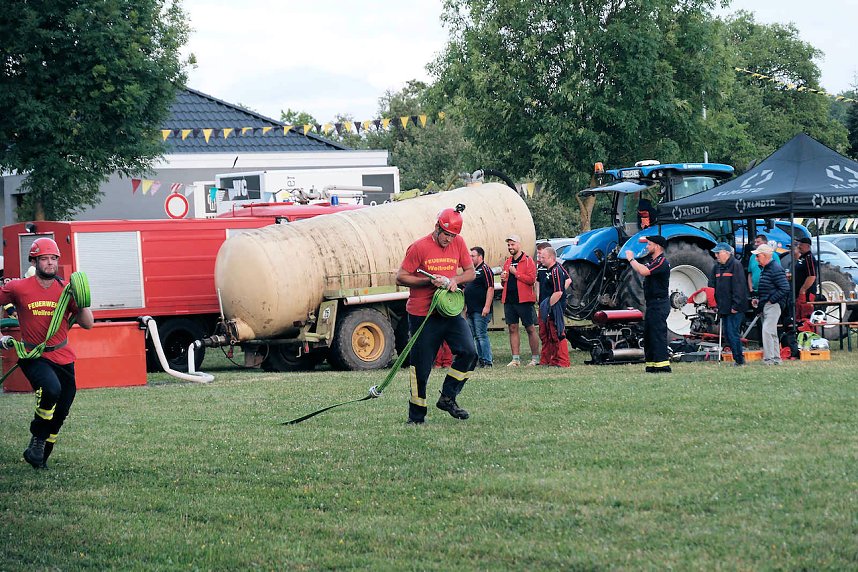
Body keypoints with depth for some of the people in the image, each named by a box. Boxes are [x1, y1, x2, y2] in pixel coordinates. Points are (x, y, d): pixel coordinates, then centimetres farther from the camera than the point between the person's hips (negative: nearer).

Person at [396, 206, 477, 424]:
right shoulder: (419, 247, -8)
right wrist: (429, 281, -18)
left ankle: (447, 398, 2)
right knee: (421, 365, -1)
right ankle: (416, 415, 10)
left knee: (468, 352, -12)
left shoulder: (458, 243, 6)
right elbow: (401, 277, -7)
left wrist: (454, 279, -9)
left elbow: (470, 273, 13)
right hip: (422, 314, -4)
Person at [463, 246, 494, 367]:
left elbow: (490, 289, -17)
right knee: (476, 337, 11)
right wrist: (466, 307, 23)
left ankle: (487, 361, -8)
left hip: (480, 311, -10)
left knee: (482, 335, -10)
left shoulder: (485, 269, -10)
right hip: (471, 311, 10)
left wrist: (487, 307, -23)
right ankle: (480, 359, 15)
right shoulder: (472, 270, 19)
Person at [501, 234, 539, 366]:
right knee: (512, 329, 5)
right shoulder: (507, 262, 17)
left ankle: (535, 358, 2)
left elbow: (531, 279, -15)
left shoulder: (528, 261, -3)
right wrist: (503, 279, 4)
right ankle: (516, 359, 7)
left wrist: (515, 273, -14)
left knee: (530, 329, -1)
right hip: (509, 300, 6)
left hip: (524, 300, -6)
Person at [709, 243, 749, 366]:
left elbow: (739, 287, -15)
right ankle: (738, 359, 16)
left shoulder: (736, 265, -9)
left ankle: (739, 360, -5)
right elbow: (712, 286, 19)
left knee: (732, 333, -11)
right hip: (723, 307, 8)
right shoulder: (717, 267, 15)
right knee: (727, 334, 9)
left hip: (734, 308, -8)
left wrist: (735, 305, -19)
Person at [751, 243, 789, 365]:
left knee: (767, 331, -18)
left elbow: (785, 288, -21)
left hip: (773, 305, -11)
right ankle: (776, 359, 20)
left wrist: (771, 300, -18)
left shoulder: (776, 269, -15)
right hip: (765, 306, 11)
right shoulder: (764, 270, 17)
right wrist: (758, 299, 13)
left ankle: (769, 359, -19)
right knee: (772, 333, 14)